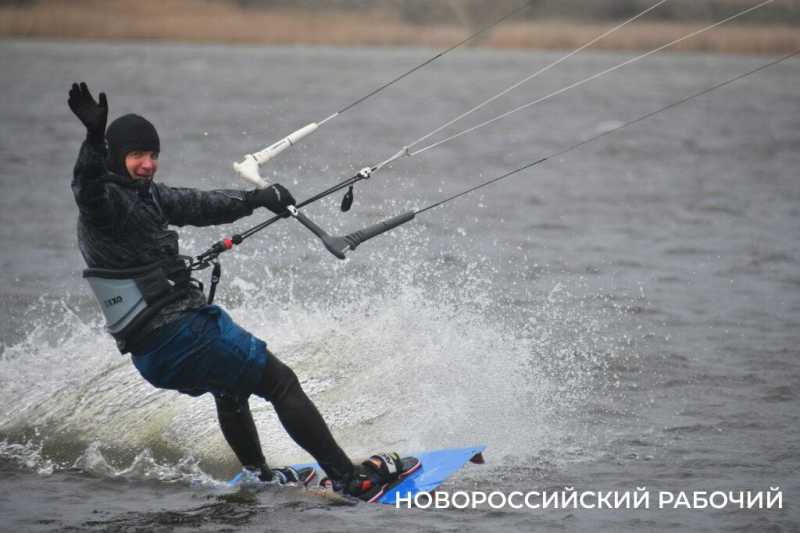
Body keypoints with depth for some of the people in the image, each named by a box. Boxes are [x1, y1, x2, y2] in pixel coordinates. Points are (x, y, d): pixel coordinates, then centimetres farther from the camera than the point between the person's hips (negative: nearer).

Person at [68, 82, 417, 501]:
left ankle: (259, 476, 53)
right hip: (179, 335, -10)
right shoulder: (105, 200, -15)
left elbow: (195, 205, 23)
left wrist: (254, 198, 17)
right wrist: (94, 137, -56)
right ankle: (349, 478, -2)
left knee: (232, 384, 37)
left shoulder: (143, 194, 13)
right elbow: (87, 187, -38)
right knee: (281, 382, -2)